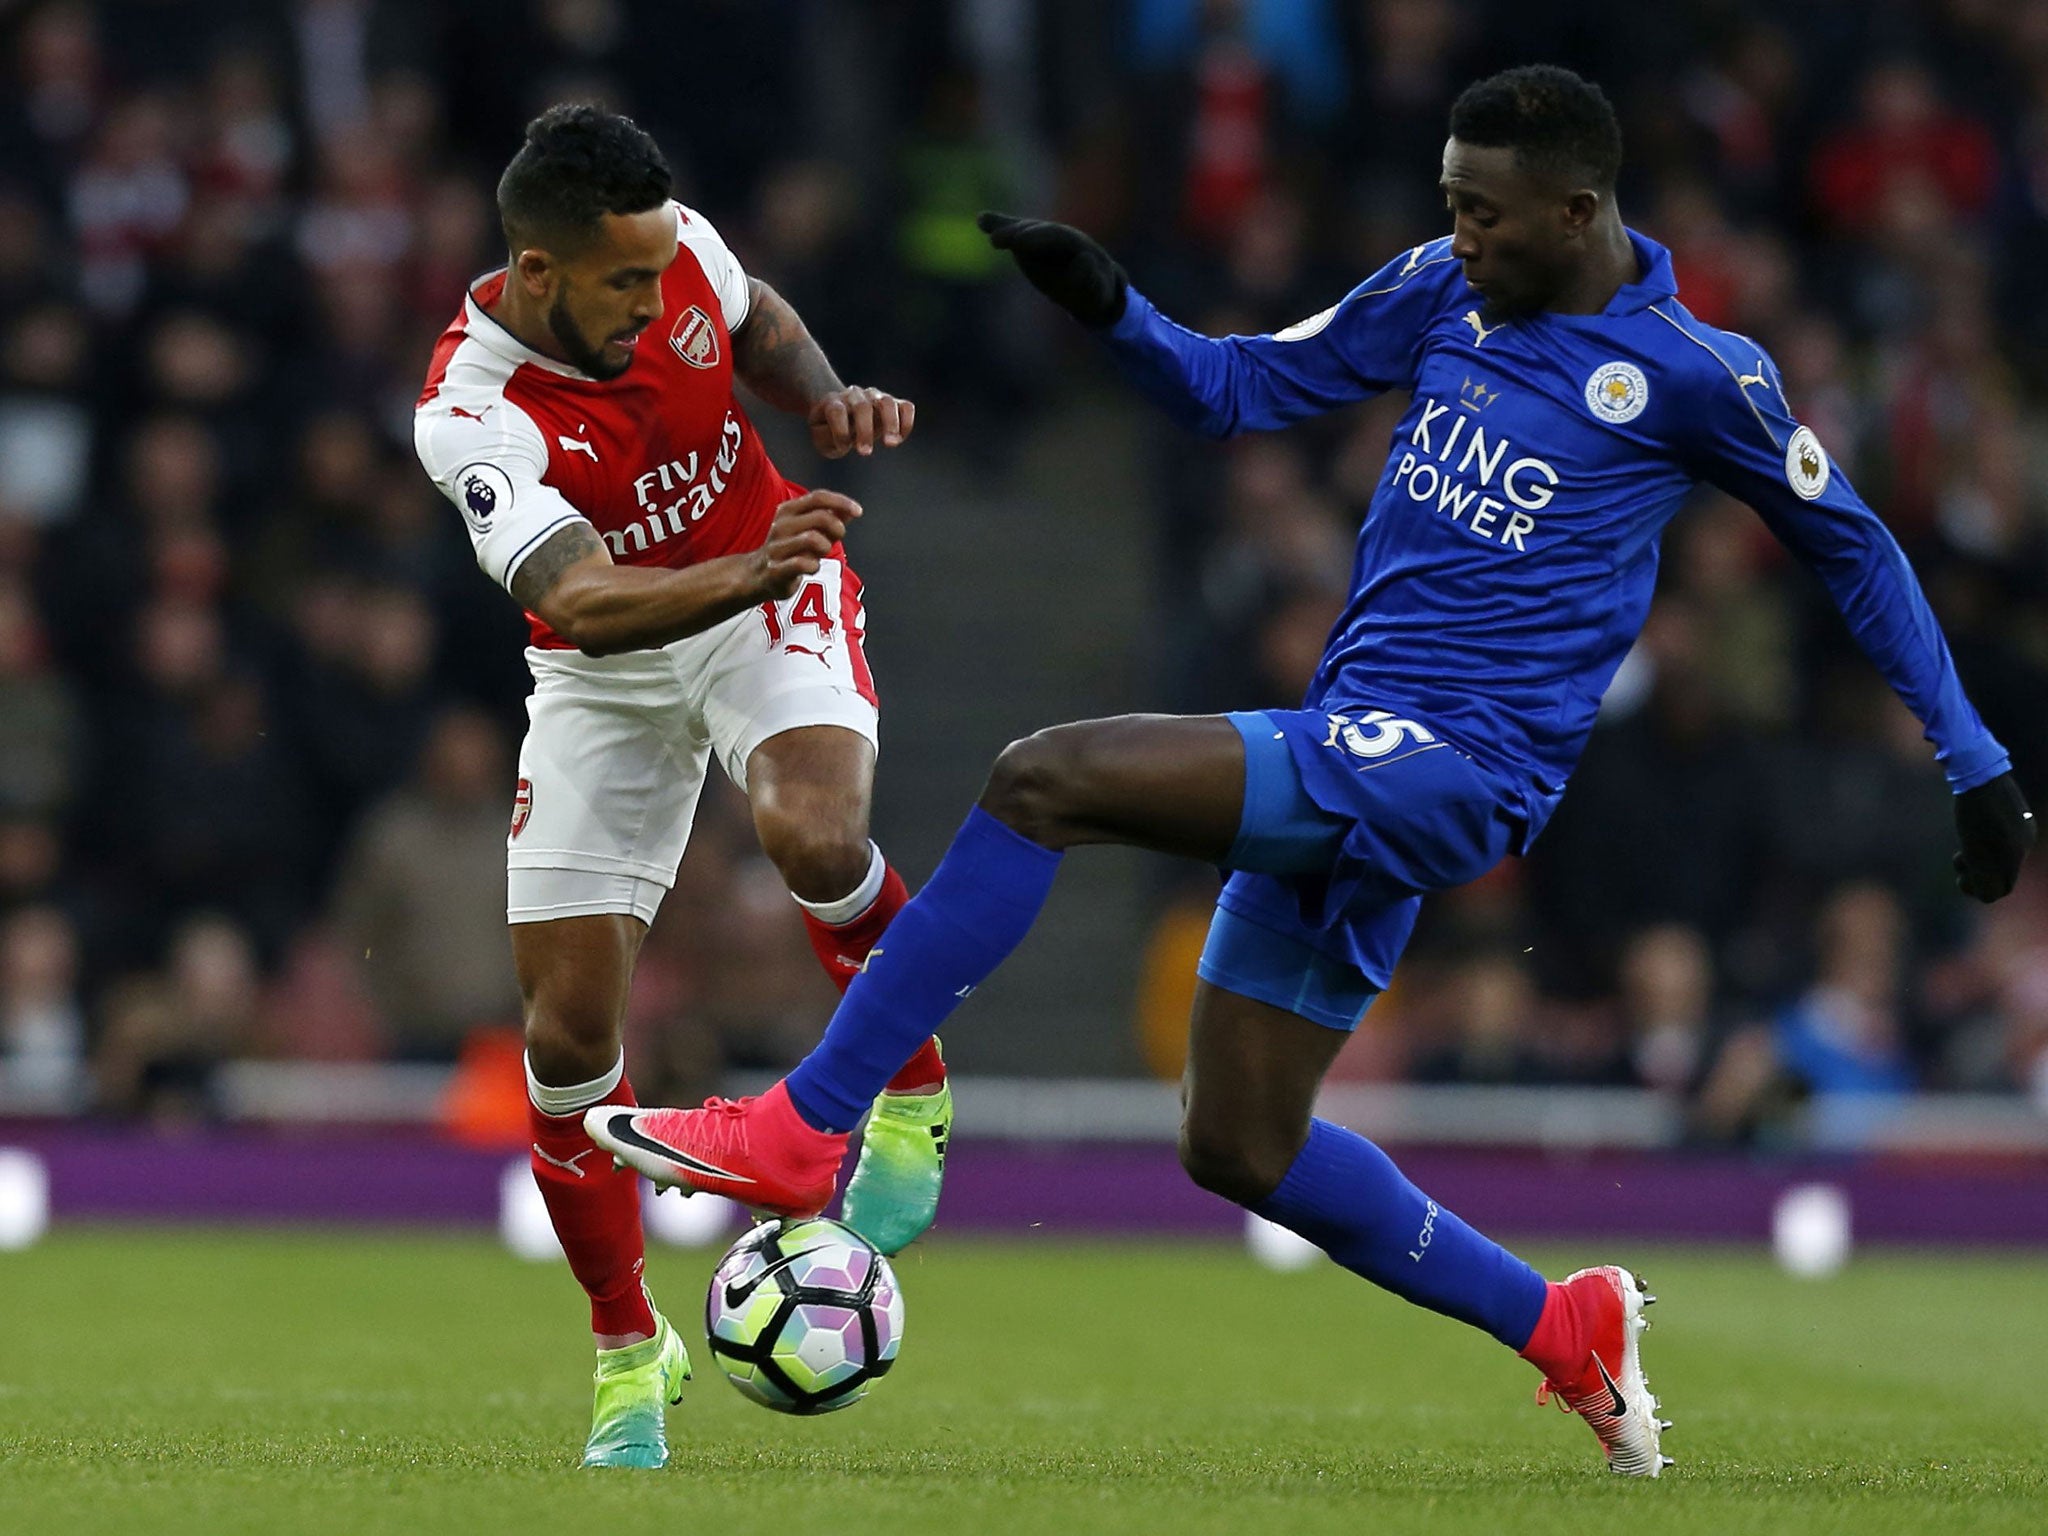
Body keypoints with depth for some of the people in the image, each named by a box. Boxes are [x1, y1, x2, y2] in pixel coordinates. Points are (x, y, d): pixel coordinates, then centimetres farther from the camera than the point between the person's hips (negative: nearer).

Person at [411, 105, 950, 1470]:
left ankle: (913, 1097, -5)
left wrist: (829, 397, -12)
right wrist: (749, 572, -60)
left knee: (813, 834, -33)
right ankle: (630, 1350, 16)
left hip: (769, 603, 1)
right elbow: (586, 604, -43)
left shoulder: (677, 248, -17)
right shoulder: (472, 416, -30)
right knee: (569, 1030, -5)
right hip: (601, 676, -1)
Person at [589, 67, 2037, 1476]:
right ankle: (1565, 1330, 24)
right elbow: (1240, 386, 17)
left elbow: (1853, 547, 6)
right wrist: (1114, 310, -4)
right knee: (1237, 1147, 11)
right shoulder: (1448, 290, 10)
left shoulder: (1693, 373, -6)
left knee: (1042, 777, -22)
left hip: (1450, 771, -8)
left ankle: (799, 1131, -19)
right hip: (1340, 765, 8)